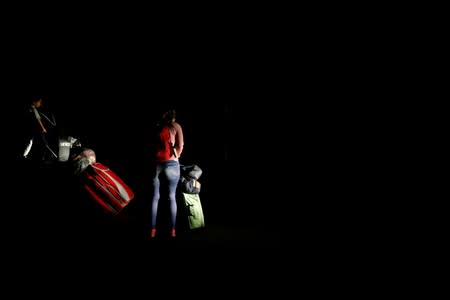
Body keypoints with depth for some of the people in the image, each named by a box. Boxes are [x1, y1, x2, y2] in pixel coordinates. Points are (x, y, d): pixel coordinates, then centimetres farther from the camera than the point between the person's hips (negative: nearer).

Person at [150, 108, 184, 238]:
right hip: (171, 164, -2)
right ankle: (172, 230, 0)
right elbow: (180, 146, -3)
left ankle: (153, 230, 3)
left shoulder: (157, 128, 13)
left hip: (156, 165, 2)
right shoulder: (176, 126, 5)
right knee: (172, 197, 2)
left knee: (155, 197, 6)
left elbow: (152, 146, 7)